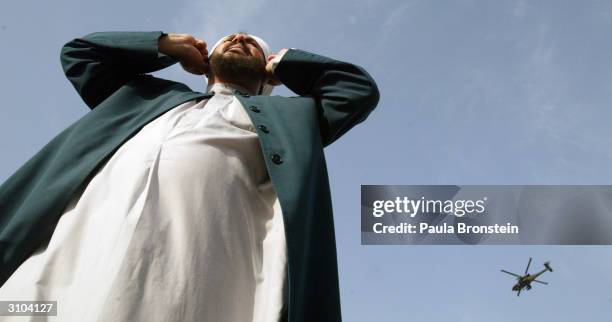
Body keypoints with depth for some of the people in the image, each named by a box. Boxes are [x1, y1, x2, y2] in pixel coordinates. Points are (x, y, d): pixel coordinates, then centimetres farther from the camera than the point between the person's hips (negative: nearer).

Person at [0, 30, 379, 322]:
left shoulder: (282, 114, 32)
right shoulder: (153, 94, 37)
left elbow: (360, 88, 31)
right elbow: (80, 51, 45)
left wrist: (283, 63, 38)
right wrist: (169, 44, 42)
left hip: (199, 233, -2)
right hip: (91, 216, 3)